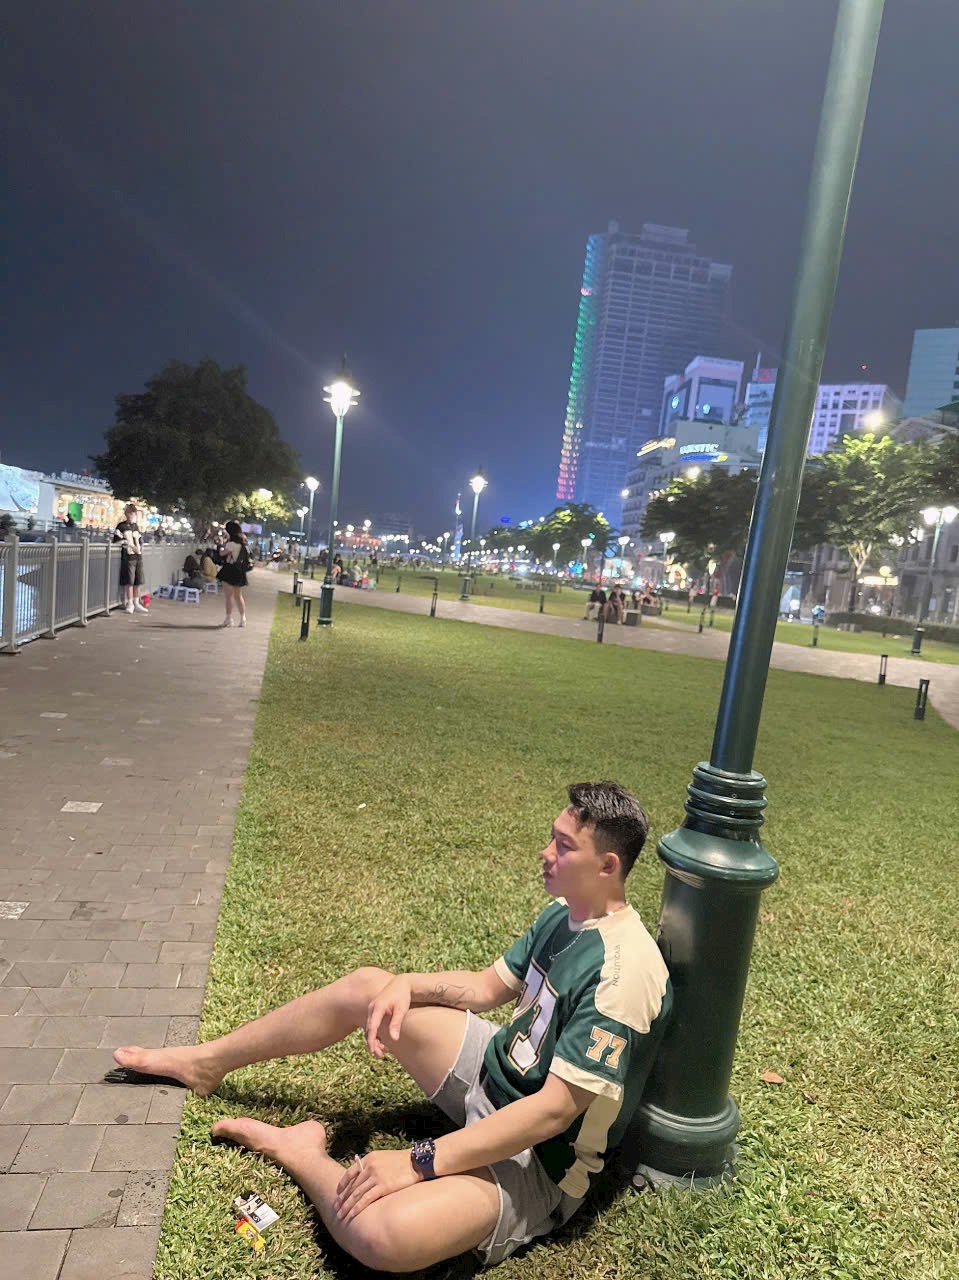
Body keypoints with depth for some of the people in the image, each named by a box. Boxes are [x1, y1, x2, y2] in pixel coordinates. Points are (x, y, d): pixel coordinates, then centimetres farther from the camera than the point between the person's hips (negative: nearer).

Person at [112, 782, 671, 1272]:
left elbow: (555, 1109, -30)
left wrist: (418, 1163, -27)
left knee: (381, 1232, -34)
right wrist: (408, 985, -9)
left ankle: (298, 1152, 0)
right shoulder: (563, 915, -2)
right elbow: (487, 987, 9)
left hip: (541, 1161, -8)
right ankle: (207, 1061, 22)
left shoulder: (621, 971, -30)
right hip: (498, 1072, 8)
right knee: (365, 987, 3)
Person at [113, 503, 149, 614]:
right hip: (128, 557, -6)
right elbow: (117, 541, -2)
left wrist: (140, 548, 4)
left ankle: (136, 604, 16)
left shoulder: (137, 526, 16)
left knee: (138, 581, 8)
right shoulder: (122, 526, -1)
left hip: (138, 557, 6)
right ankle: (130, 604, 3)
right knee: (129, 581, -5)